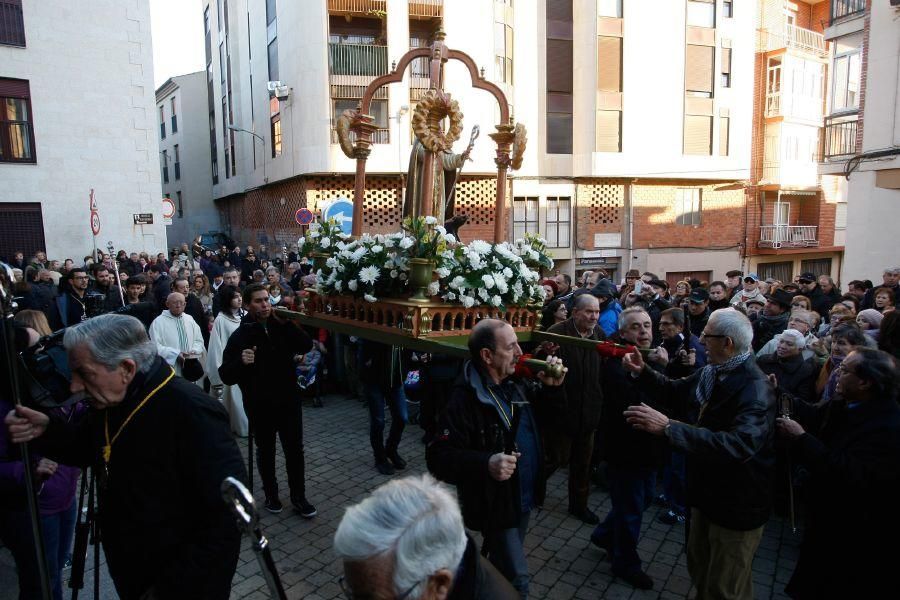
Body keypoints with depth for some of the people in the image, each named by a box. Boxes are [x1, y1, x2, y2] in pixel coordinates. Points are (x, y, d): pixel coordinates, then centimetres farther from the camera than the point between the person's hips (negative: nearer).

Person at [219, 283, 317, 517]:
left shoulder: (281, 328, 0)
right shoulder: (240, 335, -8)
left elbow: (306, 346, -13)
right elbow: (225, 376, -12)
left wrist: (286, 322, -19)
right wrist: (241, 362, -32)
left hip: (288, 400, 2)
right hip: (259, 405, -2)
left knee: (295, 449, 6)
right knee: (266, 451, 15)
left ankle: (299, 497, 21)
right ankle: (271, 494, 34)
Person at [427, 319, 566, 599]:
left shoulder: (514, 384, 0)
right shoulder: (464, 399, -24)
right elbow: (439, 458, -28)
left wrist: (553, 387, -6)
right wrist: (486, 464, -41)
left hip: (524, 498, 8)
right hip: (496, 505, -7)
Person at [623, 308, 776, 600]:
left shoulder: (755, 389, -29)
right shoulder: (712, 372, -1)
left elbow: (738, 444, -43)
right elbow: (676, 392, 15)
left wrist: (668, 428, -48)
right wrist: (643, 372, -2)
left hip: (737, 504, -8)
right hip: (706, 491, 8)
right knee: (699, 568, 26)